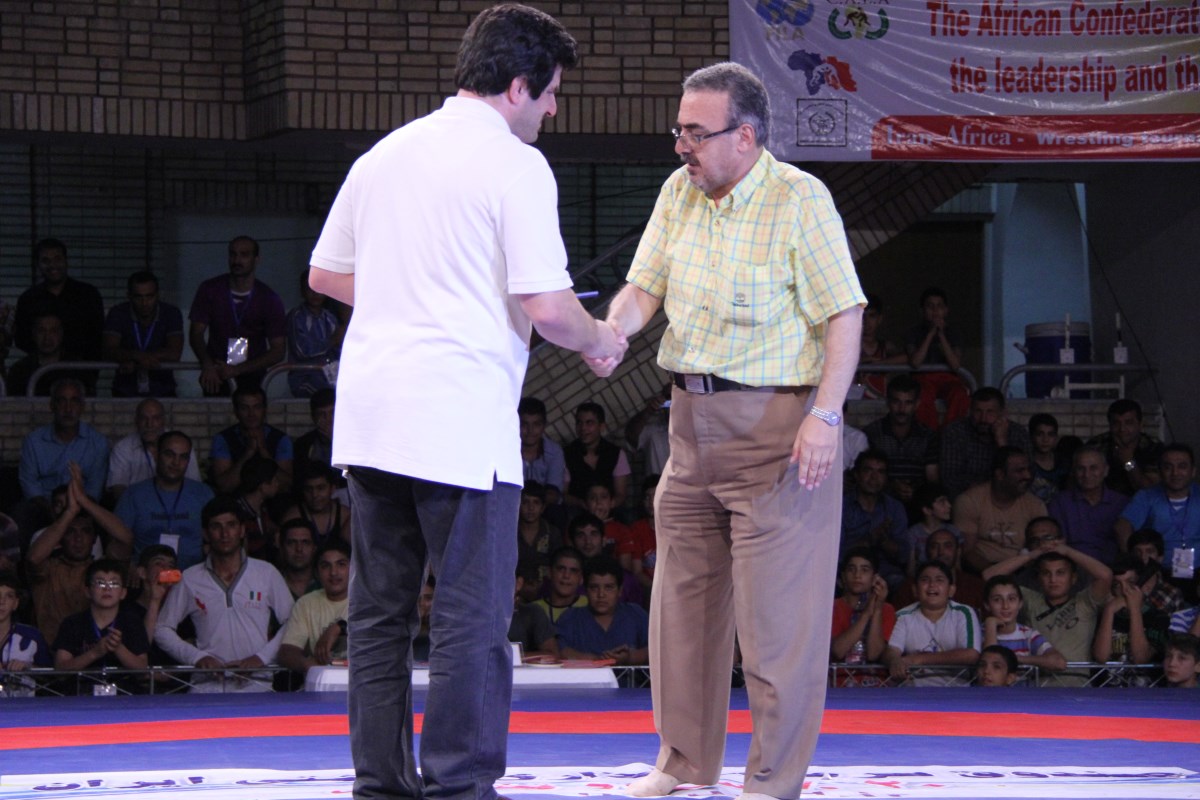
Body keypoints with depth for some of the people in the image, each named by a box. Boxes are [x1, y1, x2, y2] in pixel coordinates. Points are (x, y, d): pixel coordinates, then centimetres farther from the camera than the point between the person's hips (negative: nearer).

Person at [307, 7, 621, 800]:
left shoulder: (385, 153, 13)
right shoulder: (514, 165, -8)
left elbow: (326, 273, 22)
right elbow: (547, 308, -14)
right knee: (471, 617, -1)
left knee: (380, 612, 11)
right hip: (460, 420, -7)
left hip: (370, 412, 7)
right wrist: (598, 340, 5)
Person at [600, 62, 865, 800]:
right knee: (683, 598, 12)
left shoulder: (799, 199, -10)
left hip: (776, 421, -7)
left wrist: (825, 415, -20)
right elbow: (645, 286, 11)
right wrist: (614, 331, -12)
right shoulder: (679, 193, 10)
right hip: (694, 419, 7)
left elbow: (845, 315, -12)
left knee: (775, 609, -5)